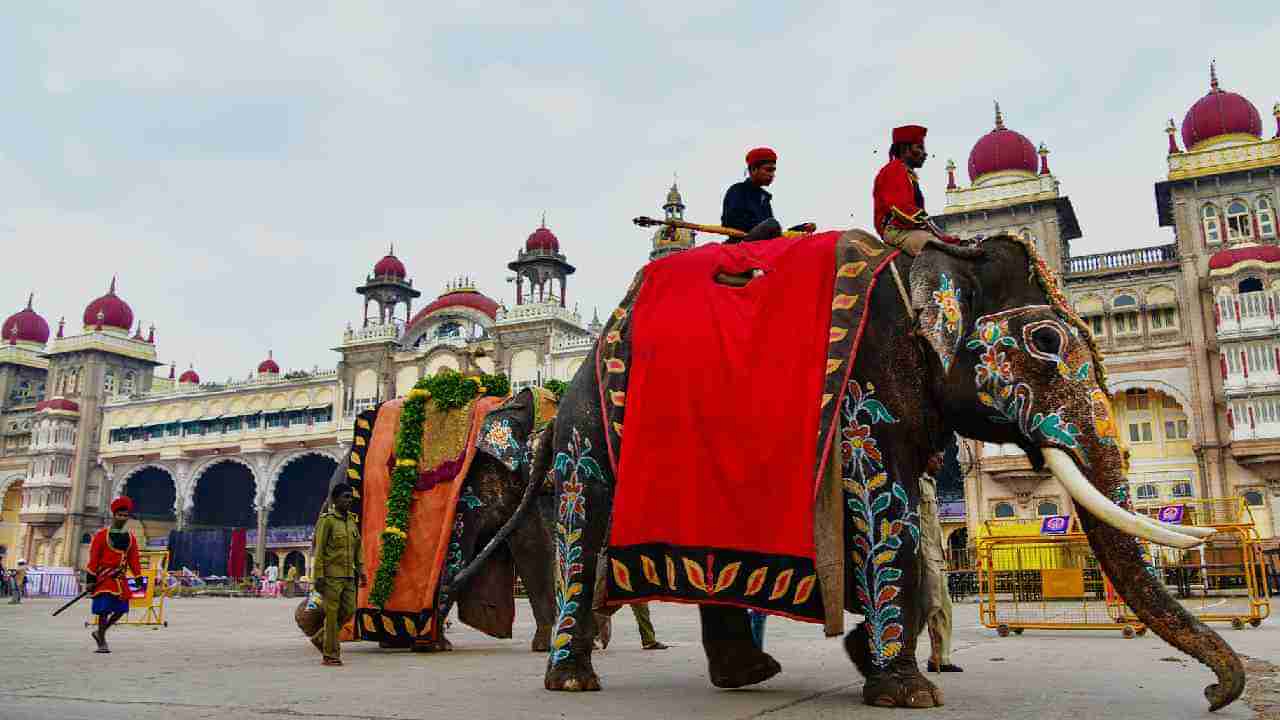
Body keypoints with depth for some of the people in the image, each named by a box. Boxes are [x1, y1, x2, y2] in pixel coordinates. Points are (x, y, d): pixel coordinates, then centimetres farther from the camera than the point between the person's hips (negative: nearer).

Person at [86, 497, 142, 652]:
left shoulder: (131, 538, 11)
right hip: (104, 578, -5)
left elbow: (134, 560, 13)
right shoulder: (101, 535, -2)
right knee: (104, 610, -7)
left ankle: (100, 633, 25)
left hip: (120, 579, 5)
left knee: (121, 610, 3)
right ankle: (102, 643, 5)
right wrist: (91, 579, -8)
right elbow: (93, 558, -4)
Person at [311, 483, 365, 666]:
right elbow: (318, 550, -11)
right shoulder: (326, 520, -7)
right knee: (332, 614, -2)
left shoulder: (351, 520, 13)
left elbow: (358, 548, 16)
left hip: (348, 576, 7)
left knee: (349, 611, 5)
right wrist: (318, 577, -15)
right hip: (331, 575, -7)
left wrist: (361, 571, 8)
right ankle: (330, 655, 6)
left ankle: (320, 638, 24)